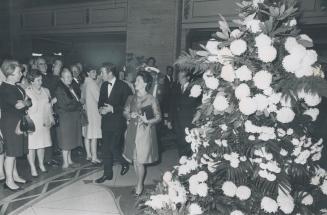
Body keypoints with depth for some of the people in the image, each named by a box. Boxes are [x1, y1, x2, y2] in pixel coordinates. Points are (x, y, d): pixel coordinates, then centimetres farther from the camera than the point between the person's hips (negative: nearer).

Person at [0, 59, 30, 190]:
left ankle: (14, 175, 26)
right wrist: (25, 102, -1)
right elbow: (18, 105, -20)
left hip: (19, 123, 8)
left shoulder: (17, 88, 14)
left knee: (13, 152, 16)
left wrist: (23, 102, -10)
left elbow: (29, 102, 10)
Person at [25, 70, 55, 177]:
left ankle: (41, 164, 26)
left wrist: (51, 119, 7)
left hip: (44, 123, 4)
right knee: (31, 146, 0)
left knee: (42, 144, 12)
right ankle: (33, 168, 11)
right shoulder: (26, 92, -6)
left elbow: (49, 107, 14)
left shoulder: (46, 91, 9)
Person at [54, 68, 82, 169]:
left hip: (74, 118, 8)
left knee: (70, 139, 15)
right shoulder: (59, 90, -13)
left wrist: (79, 106, -3)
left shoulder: (71, 88, 11)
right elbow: (64, 107, -17)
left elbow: (77, 101, 15)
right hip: (65, 118, -8)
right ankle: (65, 162, 13)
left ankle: (69, 160, 28)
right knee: (66, 140, 1)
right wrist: (78, 106, -9)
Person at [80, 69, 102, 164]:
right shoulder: (92, 83, -13)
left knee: (87, 135, 11)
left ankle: (88, 155, 20)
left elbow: (82, 98, 15)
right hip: (93, 110, -8)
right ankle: (94, 157, -1)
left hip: (86, 110, 8)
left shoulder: (84, 83, 10)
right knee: (94, 135, -5)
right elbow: (98, 97, -12)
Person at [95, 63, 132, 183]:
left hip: (117, 122, -6)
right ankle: (107, 174, 25)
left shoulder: (123, 86, -11)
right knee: (106, 149, 10)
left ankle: (125, 164, 24)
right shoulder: (104, 85, 9)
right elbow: (100, 102, 16)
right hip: (106, 122, 6)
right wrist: (100, 109, -6)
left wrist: (112, 109, -19)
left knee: (113, 147, -5)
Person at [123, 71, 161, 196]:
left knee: (140, 161, -1)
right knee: (135, 159, 11)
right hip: (133, 131, 5)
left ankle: (139, 185, 21)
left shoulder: (152, 99, -8)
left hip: (145, 132, -5)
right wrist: (130, 115, -11)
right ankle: (139, 183, 30)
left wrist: (147, 121, -22)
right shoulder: (131, 98, 6)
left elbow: (158, 117, -6)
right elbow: (125, 112, 11)